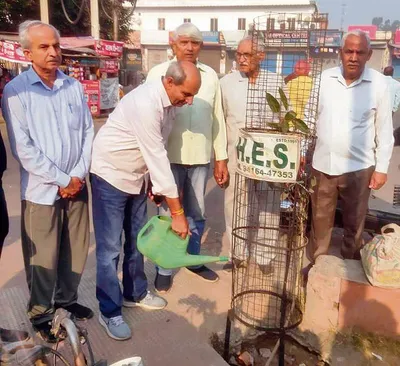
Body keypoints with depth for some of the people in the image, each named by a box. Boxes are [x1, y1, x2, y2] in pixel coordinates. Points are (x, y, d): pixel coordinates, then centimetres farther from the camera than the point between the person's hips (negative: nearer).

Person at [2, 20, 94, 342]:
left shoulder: (74, 86, 4)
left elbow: (88, 132, 6)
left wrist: (79, 174, -5)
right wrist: (61, 180, -12)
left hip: (76, 185, 4)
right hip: (41, 189, -4)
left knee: (76, 249, 14)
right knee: (43, 256, 7)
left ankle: (67, 299, 36)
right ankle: (40, 313, 28)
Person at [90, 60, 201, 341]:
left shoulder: (169, 100, -3)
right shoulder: (146, 104, -30)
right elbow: (157, 157, -32)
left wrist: (156, 183, 6)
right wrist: (177, 212, -28)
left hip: (135, 175, 8)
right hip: (110, 174, -8)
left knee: (137, 239, 17)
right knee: (110, 247, -1)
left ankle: (135, 293, 34)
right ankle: (110, 312, 15)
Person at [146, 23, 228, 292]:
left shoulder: (210, 76, 7)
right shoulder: (158, 73, -2)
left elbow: (218, 119, 9)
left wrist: (221, 158, 8)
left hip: (200, 157, 3)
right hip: (169, 157, -3)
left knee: (196, 214, 16)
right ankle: (164, 270, 24)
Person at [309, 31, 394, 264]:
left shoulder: (379, 84, -5)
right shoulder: (324, 78, 0)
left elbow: (385, 130, -2)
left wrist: (381, 168, -3)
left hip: (358, 167, -2)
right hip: (322, 164, 2)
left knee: (354, 224, 12)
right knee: (320, 220, 16)